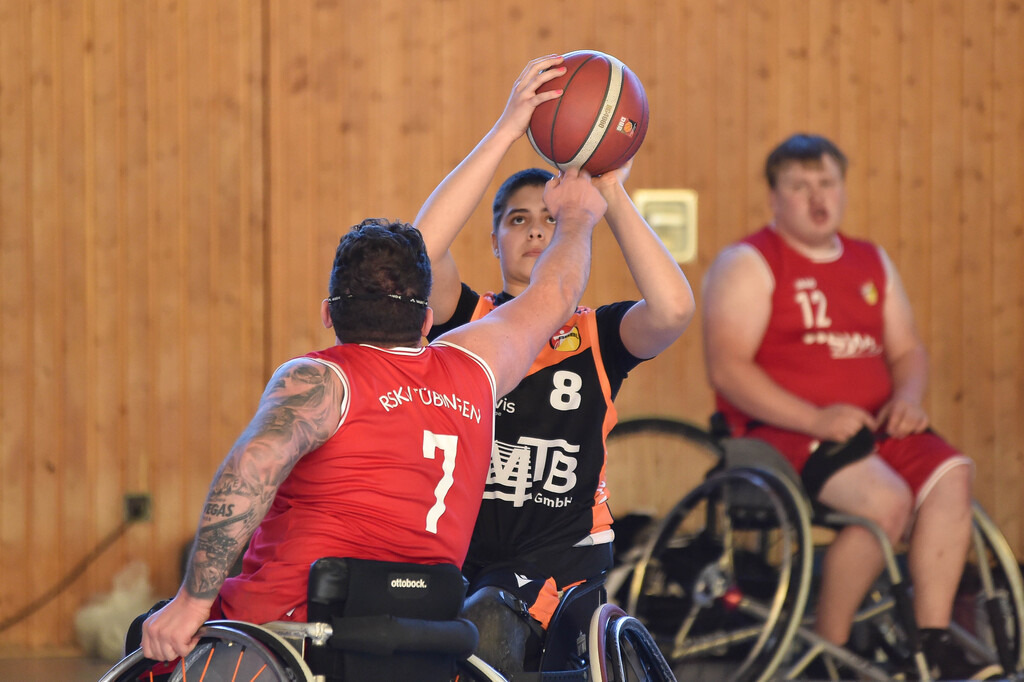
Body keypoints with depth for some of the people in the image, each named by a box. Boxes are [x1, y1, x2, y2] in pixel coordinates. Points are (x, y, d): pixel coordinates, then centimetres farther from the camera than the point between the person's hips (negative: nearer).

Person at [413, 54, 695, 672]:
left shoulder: (597, 334, 8)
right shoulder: (470, 320, 8)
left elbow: (674, 309, -15)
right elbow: (423, 249, -14)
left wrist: (610, 192, -11)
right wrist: (506, 132, -18)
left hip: (560, 551, -1)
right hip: (462, 546, 1)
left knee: (486, 624, -31)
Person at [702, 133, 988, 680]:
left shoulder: (871, 263, 20)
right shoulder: (748, 264, -2)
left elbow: (907, 351, 23)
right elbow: (726, 368, -13)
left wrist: (907, 397, -2)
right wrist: (813, 418, -22)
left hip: (869, 425, 6)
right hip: (781, 430, -6)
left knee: (950, 477, -22)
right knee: (886, 500, -31)